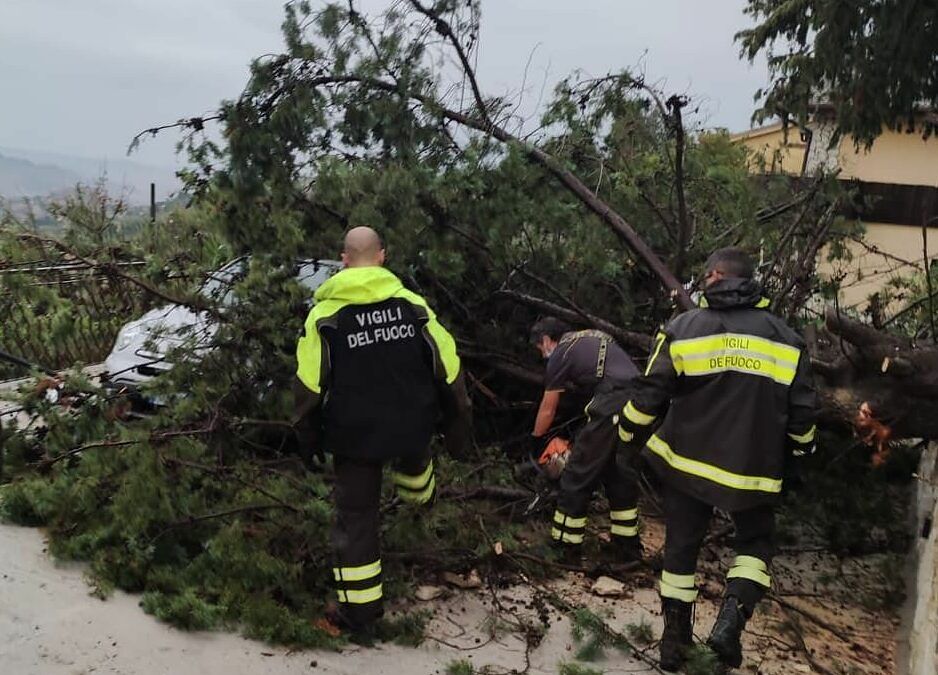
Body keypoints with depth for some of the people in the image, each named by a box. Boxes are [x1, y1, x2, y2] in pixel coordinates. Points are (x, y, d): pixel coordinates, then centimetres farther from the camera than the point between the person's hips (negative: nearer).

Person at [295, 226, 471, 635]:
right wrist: (457, 424, 8)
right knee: (413, 458, 37)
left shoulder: (325, 313, -12)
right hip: (414, 427, 3)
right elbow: (447, 368, -3)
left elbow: (308, 384, -11)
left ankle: (358, 610, 18)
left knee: (355, 517, 11)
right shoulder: (412, 303, -7)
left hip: (355, 434, -2)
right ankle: (422, 496, 69)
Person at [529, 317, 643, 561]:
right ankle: (628, 548, 28)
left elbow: (548, 409, 12)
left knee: (577, 478, 5)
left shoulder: (560, 353, 8)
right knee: (622, 477, 22)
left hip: (611, 409, -8)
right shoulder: (595, 338, 29)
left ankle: (565, 548, 14)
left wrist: (535, 440, 29)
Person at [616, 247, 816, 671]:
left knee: (681, 547, 14)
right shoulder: (785, 339, 0)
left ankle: (675, 640, 21)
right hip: (754, 470, 1)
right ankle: (732, 618, -3)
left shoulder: (683, 329, -6)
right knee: (755, 543, 19)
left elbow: (649, 396, -6)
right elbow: (801, 412, 3)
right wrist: (801, 446, 24)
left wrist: (628, 431, 13)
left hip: (688, 461, 0)